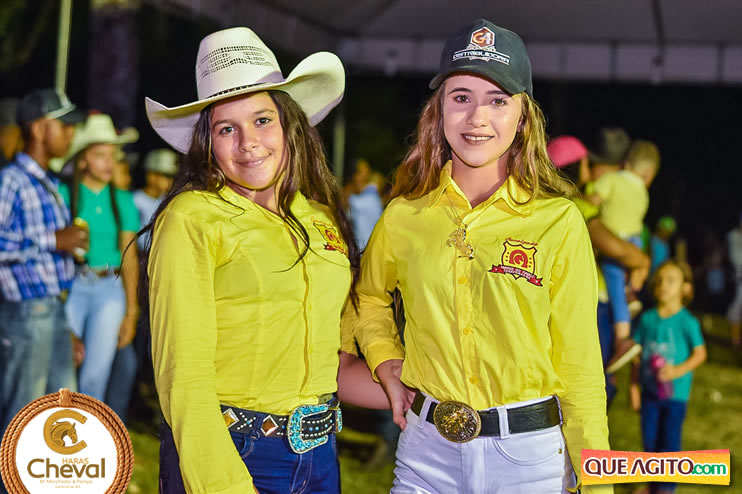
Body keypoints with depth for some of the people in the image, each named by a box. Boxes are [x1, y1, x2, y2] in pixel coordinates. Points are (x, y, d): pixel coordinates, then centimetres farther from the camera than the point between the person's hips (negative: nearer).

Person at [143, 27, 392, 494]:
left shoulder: (322, 218, 7)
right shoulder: (192, 219, -10)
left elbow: (336, 363, 12)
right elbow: (184, 375, -15)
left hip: (319, 455, 6)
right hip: (221, 454, -6)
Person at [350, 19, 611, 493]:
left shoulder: (559, 223, -7)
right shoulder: (405, 215, 0)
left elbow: (579, 366, -5)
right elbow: (369, 295, 21)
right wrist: (386, 366, 6)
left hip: (529, 454, -2)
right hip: (427, 448, 2)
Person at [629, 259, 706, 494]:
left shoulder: (687, 322, -12)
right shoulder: (647, 318, 1)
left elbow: (700, 353, -8)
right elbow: (637, 353, 8)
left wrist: (678, 370, -21)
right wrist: (634, 385, 9)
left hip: (675, 392, -4)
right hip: (650, 390, 4)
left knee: (670, 439, 0)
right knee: (649, 439, 12)